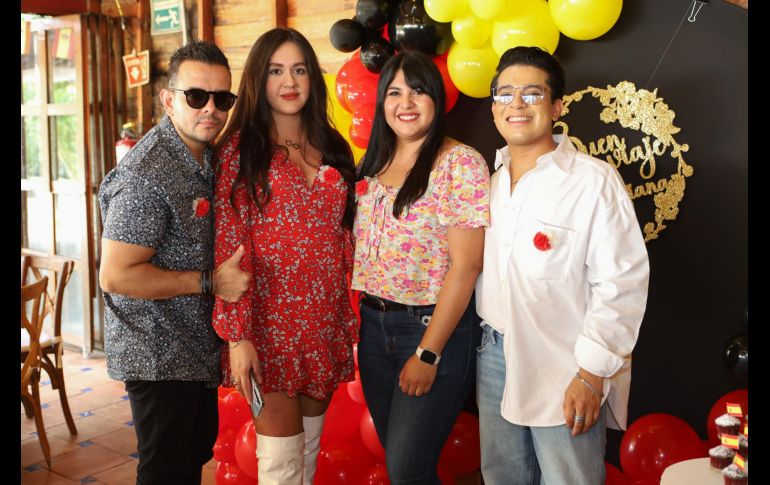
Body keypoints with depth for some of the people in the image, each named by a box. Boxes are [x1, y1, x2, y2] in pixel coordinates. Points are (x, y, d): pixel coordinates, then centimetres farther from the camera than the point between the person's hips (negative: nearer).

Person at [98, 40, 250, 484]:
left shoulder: (207, 157, 4)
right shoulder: (146, 175, -24)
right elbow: (116, 276, -25)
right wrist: (210, 282, -22)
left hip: (199, 348, 9)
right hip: (159, 358, -9)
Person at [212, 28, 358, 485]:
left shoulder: (333, 148, 11)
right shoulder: (241, 148, -3)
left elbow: (345, 238, 12)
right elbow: (229, 246, -9)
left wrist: (352, 318, 9)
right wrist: (237, 335, -15)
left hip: (327, 322, 5)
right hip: (270, 322, -4)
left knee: (309, 447, 15)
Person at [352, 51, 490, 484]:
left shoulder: (462, 164, -12)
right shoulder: (373, 165, 9)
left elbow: (465, 266, -15)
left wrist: (428, 353, -16)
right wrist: (362, 321, 7)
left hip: (436, 328, -6)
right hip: (374, 327, 6)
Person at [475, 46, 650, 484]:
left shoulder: (594, 180, -12)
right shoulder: (490, 182, 8)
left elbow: (621, 283, -15)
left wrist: (592, 372, -15)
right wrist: (479, 343, 8)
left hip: (563, 371, -6)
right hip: (493, 358, 6)